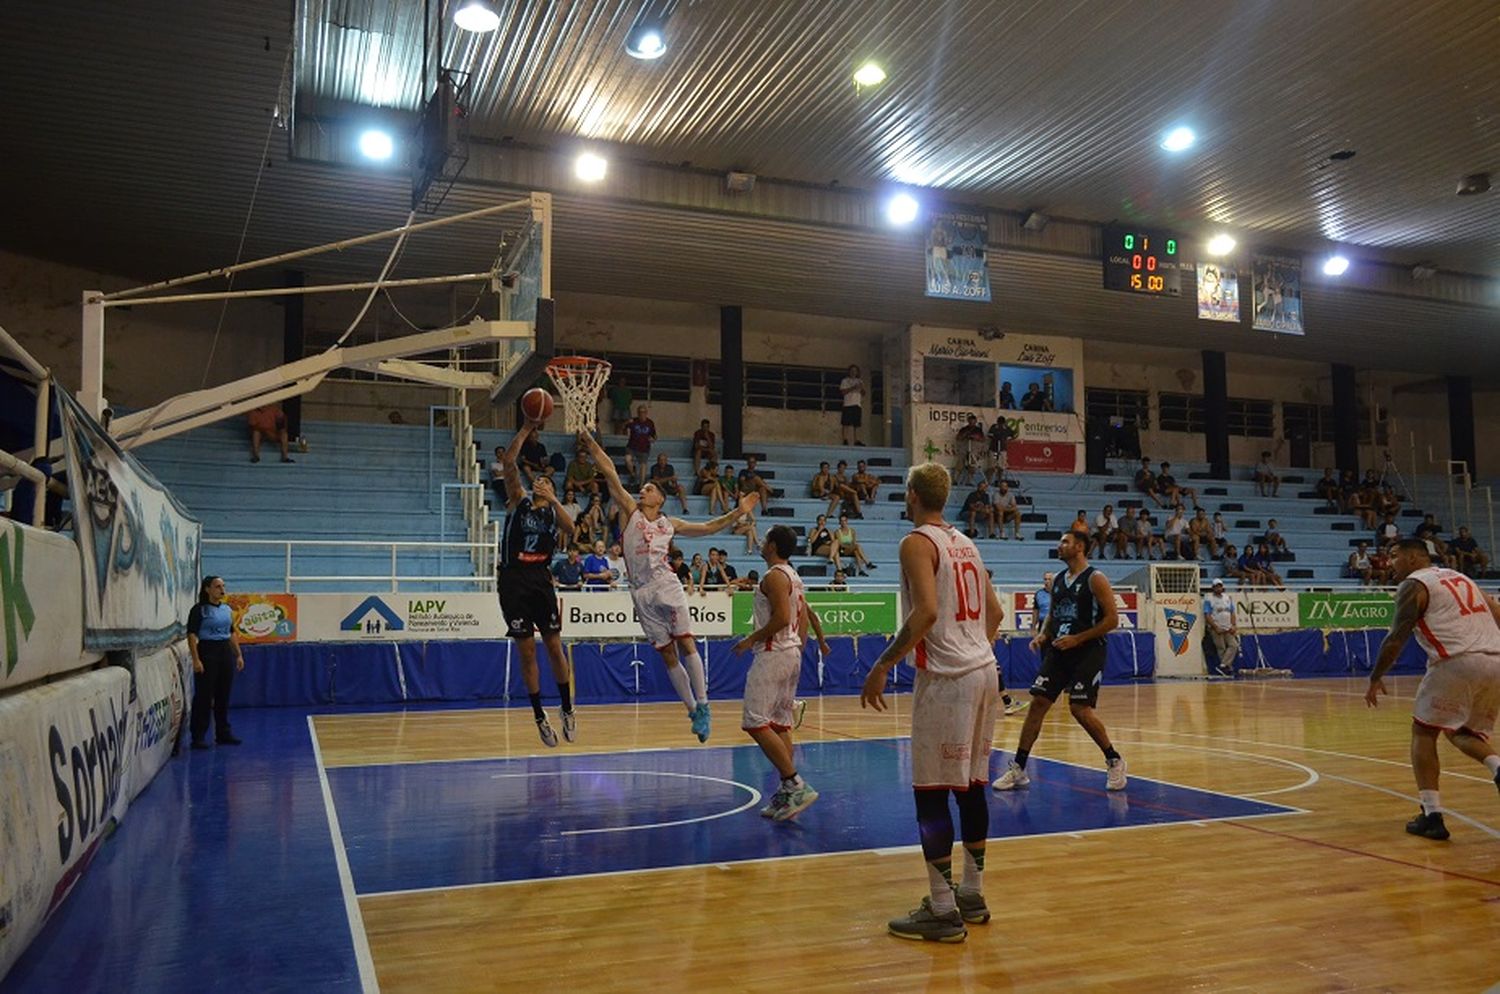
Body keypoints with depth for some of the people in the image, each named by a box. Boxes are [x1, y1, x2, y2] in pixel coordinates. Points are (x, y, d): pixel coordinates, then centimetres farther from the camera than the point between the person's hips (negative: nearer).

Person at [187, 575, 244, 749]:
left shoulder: (227, 609, 12)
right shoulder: (199, 610, -7)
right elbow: (192, 635, -12)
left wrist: (239, 655, 13)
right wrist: (196, 659, -19)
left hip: (226, 652, 6)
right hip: (207, 652, -6)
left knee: (223, 696, 10)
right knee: (204, 696, -3)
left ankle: (223, 733, 18)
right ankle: (198, 736, 3)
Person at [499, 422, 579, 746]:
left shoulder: (554, 511, 11)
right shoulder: (519, 499, 8)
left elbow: (570, 530, -12)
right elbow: (508, 462, -6)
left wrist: (552, 499, -20)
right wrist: (527, 429, -11)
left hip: (541, 580, 1)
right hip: (514, 580, -1)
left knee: (554, 647, 4)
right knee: (527, 651, 3)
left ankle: (567, 710, 18)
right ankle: (540, 717, 12)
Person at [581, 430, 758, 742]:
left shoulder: (670, 523, 14)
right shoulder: (630, 511, 10)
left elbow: (709, 527, 21)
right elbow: (611, 474, 2)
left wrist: (738, 512, 15)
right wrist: (591, 444, -5)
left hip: (666, 585, 0)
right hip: (642, 593, 0)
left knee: (686, 644, -9)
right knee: (667, 654, 4)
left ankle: (703, 706, -4)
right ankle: (693, 711, 12)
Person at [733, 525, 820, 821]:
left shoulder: (774, 576, -13)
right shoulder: (794, 577, 16)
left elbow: (781, 617, -23)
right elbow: (803, 621, 18)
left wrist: (751, 639, -14)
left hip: (773, 654, -10)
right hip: (792, 653, 10)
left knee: (755, 723, -10)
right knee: (780, 724, 11)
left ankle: (796, 785, -13)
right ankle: (787, 794, 13)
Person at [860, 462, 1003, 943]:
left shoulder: (917, 542, -10)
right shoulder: (965, 543, 16)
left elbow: (926, 612, -23)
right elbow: (994, 610, 19)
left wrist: (882, 666, -18)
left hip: (945, 677, -9)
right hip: (983, 669, 9)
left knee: (931, 791, -2)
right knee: (972, 785, 15)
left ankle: (943, 912, 2)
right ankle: (972, 895, 24)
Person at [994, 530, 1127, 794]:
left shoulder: (1095, 579, -9)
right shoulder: (1057, 581, 12)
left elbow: (1112, 619, -13)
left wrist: (1077, 639, -17)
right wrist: (1043, 635, 4)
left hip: (1087, 651, -6)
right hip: (1059, 650, 6)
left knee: (1080, 709, -13)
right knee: (1037, 704, -1)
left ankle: (1114, 761, 10)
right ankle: (1018, 770, 3)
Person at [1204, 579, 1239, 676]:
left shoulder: (1228, 598, 14)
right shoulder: (1208, 599, -4)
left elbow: (1232, 613, 15)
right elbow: (1207, 616, -10)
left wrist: (1233, 626, 1)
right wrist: (1216, 628, -16)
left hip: (1228, 628, 5)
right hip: (1216, 629, -5)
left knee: (1233, 645, -11)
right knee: (1221, 649, -5)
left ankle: (1223, 666, -12)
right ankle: (1229, 668, -1)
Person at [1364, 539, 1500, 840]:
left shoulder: (1412, 585, 3)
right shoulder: (1459, 577, 26)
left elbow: (1396, 640, -5)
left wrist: (1375, 679, 4)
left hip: (1458, 663, -7)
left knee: (1423, 732, 10)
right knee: (1463, 732, 25)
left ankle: (1432, 816, 3)